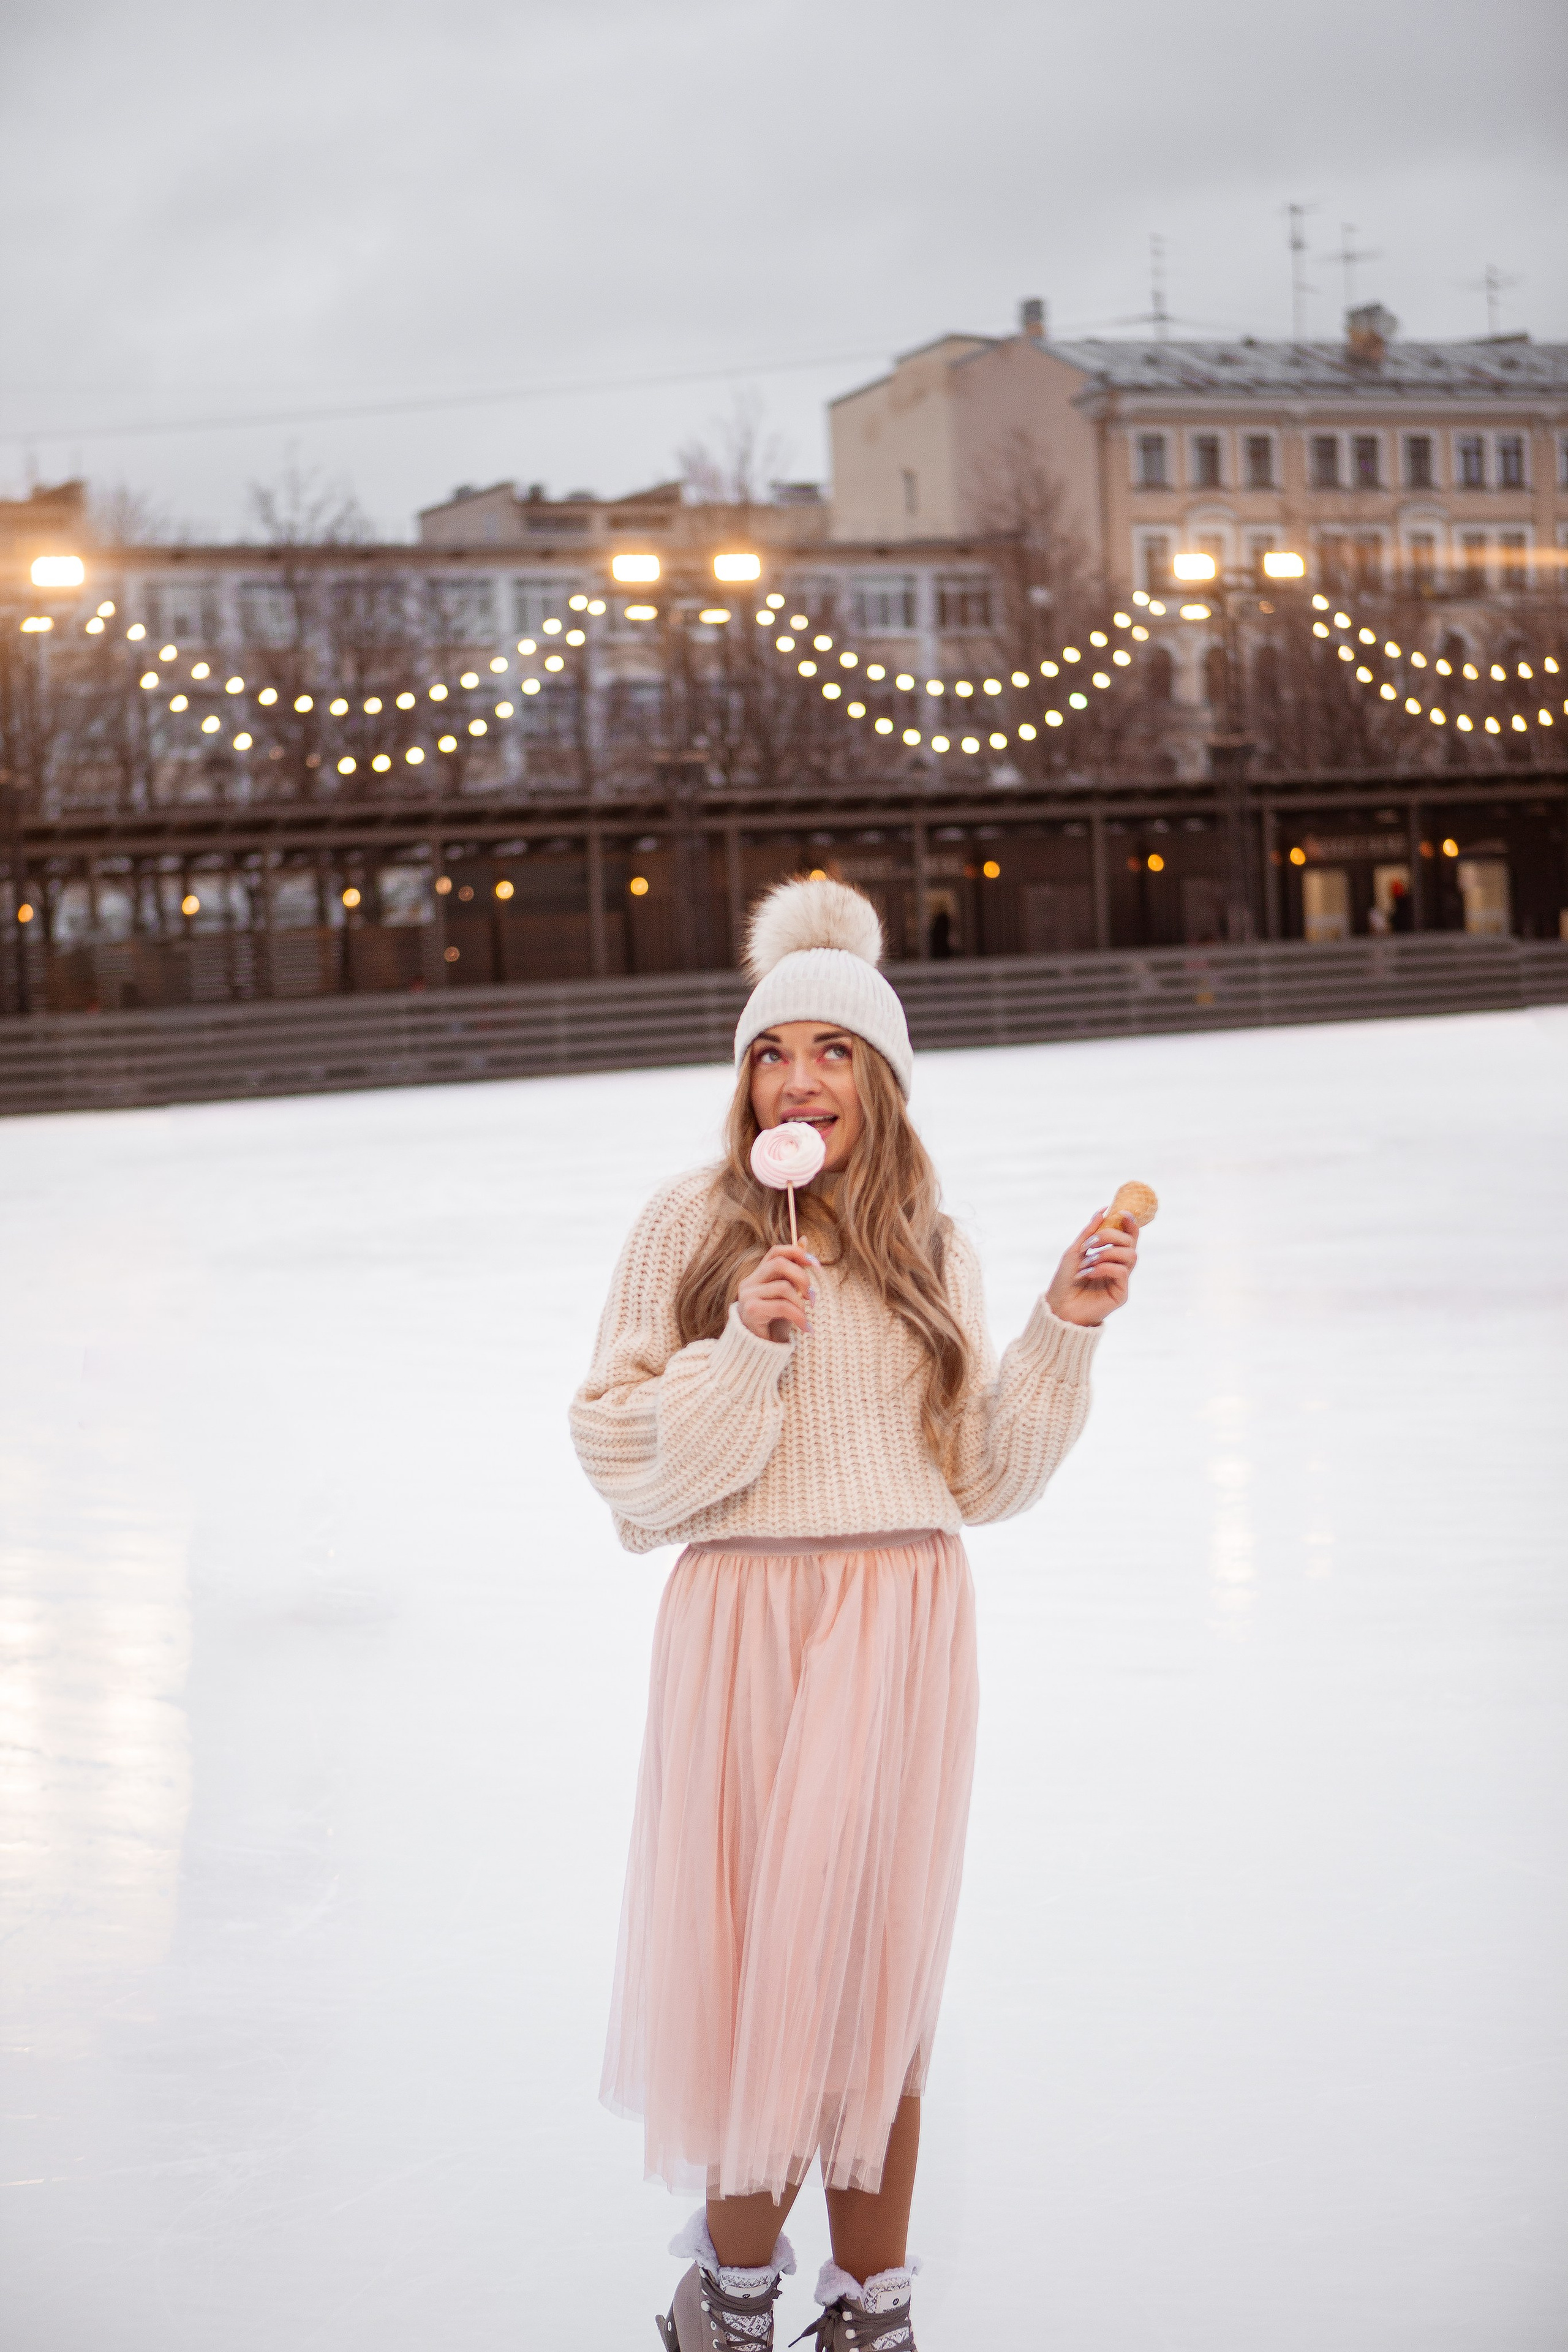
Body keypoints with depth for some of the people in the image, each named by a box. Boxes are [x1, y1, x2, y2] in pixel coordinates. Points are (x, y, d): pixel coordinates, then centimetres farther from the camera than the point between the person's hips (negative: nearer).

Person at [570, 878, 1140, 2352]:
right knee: (746, 1940, 3)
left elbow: (984, 1480, 9)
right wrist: (748, 1348, -17)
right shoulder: (689, 1229, -1)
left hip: (906, 1628, 2)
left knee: (874, 1950, 6)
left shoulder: (931, 1257, 9)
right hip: (743, 1621, -2)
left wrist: (1064, 1330, 0)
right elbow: (629, 1460, -5)